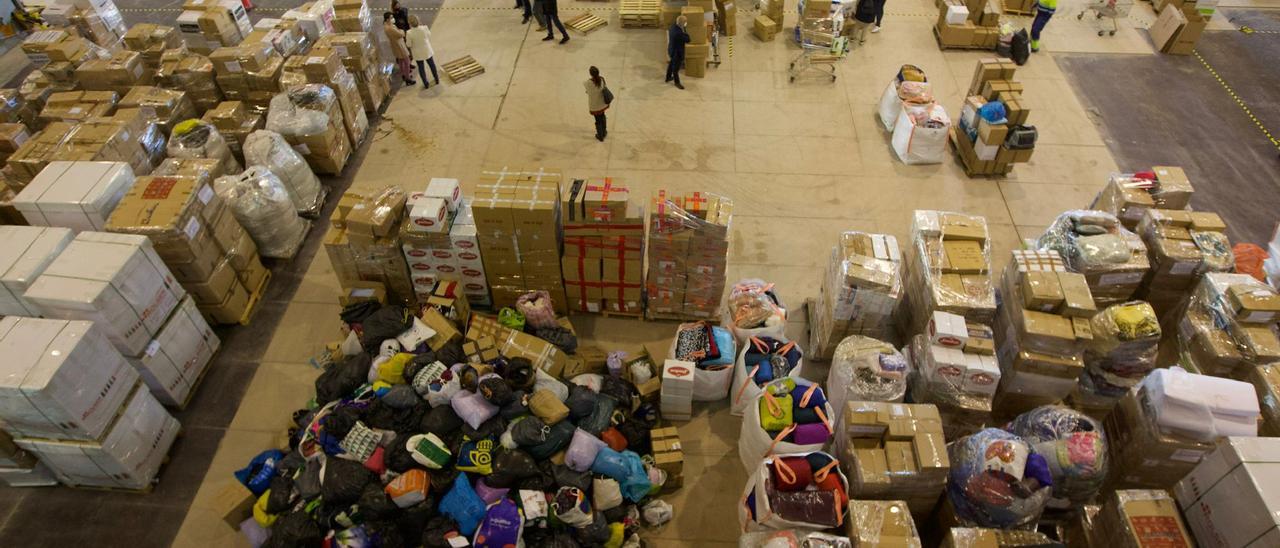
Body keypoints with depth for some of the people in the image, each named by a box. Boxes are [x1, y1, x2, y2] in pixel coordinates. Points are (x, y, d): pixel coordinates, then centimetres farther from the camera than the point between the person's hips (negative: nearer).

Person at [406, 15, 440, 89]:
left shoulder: (409, 33, -26)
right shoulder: (424, 28, -23)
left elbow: (409, 45, -16)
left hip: (418, 53, -1)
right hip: (427, 51, 2)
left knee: (421, 68, 18)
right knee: (432, 65, 24)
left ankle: (426, 84, 29)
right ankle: (437, 80, 42)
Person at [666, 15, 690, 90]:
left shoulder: (673, 25, -11)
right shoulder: (678, 33, -37)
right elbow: (687, 40, -26)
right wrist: (684, 30, -20)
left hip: (672, 50, 9)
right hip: (677, 52, -9)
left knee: (672, 64, 29)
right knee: (676, 68, 13)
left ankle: (668, 77, 49)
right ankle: (677, 82, 33)